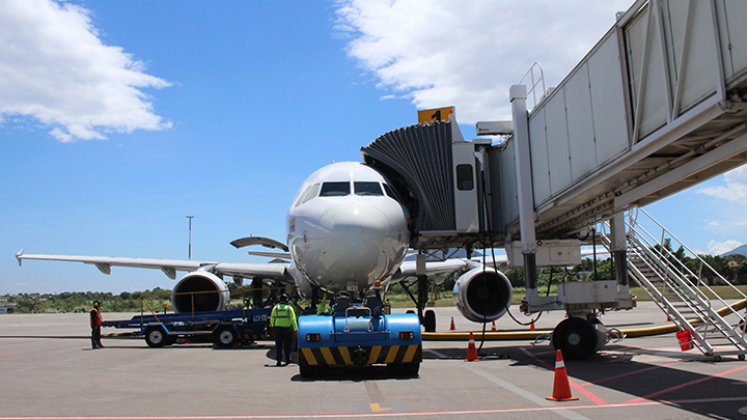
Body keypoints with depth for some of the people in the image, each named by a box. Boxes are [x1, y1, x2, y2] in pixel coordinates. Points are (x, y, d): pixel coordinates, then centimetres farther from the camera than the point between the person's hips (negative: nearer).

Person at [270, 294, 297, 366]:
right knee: (287, 344, 14)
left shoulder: (276, 307, 6)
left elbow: (272, 318, 8)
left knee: (278, 345, 1)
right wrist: (295, 329, -11)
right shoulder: (289, 308, 2)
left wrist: (273, 325, 26)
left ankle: (279, 361, -8)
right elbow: (293, 319, -6)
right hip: (287, 328, 0)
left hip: (278, 328, 1)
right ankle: (287, 359, 23)